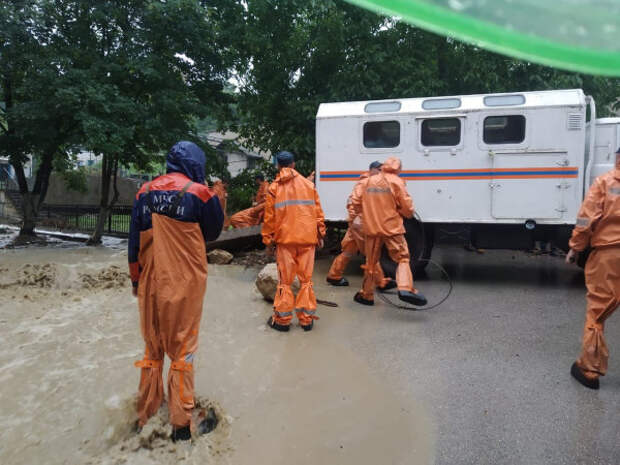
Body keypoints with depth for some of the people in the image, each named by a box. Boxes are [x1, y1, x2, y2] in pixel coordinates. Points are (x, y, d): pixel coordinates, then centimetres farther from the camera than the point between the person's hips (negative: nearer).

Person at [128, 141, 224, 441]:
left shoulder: (145, 192, 5)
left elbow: (134, 241, 8)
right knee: (182, 351, 6)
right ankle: (181, 423, 11)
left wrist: (135, 279, 17)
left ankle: (145, 416, 27)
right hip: (185, 284, -4)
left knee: (152, 350, 17)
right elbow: (212, 233, 4)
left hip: (150, 284, 4)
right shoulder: (199, 193, -7)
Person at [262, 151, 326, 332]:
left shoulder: (274, 187, 1)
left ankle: (282, 319, 13)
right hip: (308, 238, 2)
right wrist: (320, 234, 13)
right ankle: (307, 318, 12)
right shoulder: (308, 184, 6)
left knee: (285, 280, 7)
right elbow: (318, 212, 6)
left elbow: (269, 217, 1)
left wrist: (268, 240, 8)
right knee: (306, 278, 9)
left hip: (285, 238, -1)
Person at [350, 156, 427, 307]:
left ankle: (366, 295, 20)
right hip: (392, 227, -4)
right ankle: (405, 288, -16)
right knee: (402, 258, 4)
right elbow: (407, 207, -7)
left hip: (372, 228, 4)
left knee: (371, 262, 14)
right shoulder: (396, 182, -5)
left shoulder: (367, 182, 8)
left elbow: (356, 203, 8)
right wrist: (408, 213, 15)